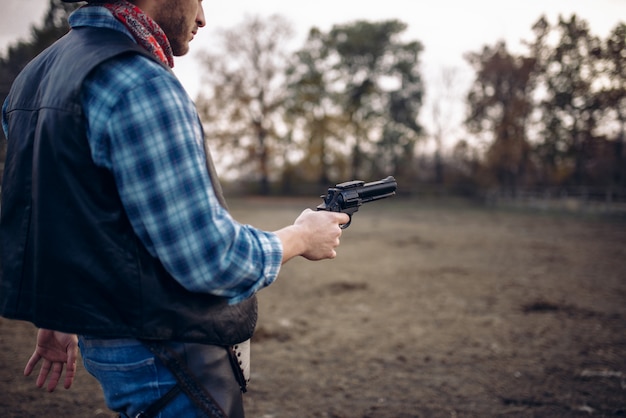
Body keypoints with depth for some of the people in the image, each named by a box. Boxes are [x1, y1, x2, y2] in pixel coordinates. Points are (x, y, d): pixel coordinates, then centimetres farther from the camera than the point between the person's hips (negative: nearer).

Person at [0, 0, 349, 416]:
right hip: (165, 357, -9)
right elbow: (209, 260, -24)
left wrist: (58, 319, 23)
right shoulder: (140, 85, -23)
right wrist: (303, 237, -7)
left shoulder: (36, 74, 8)